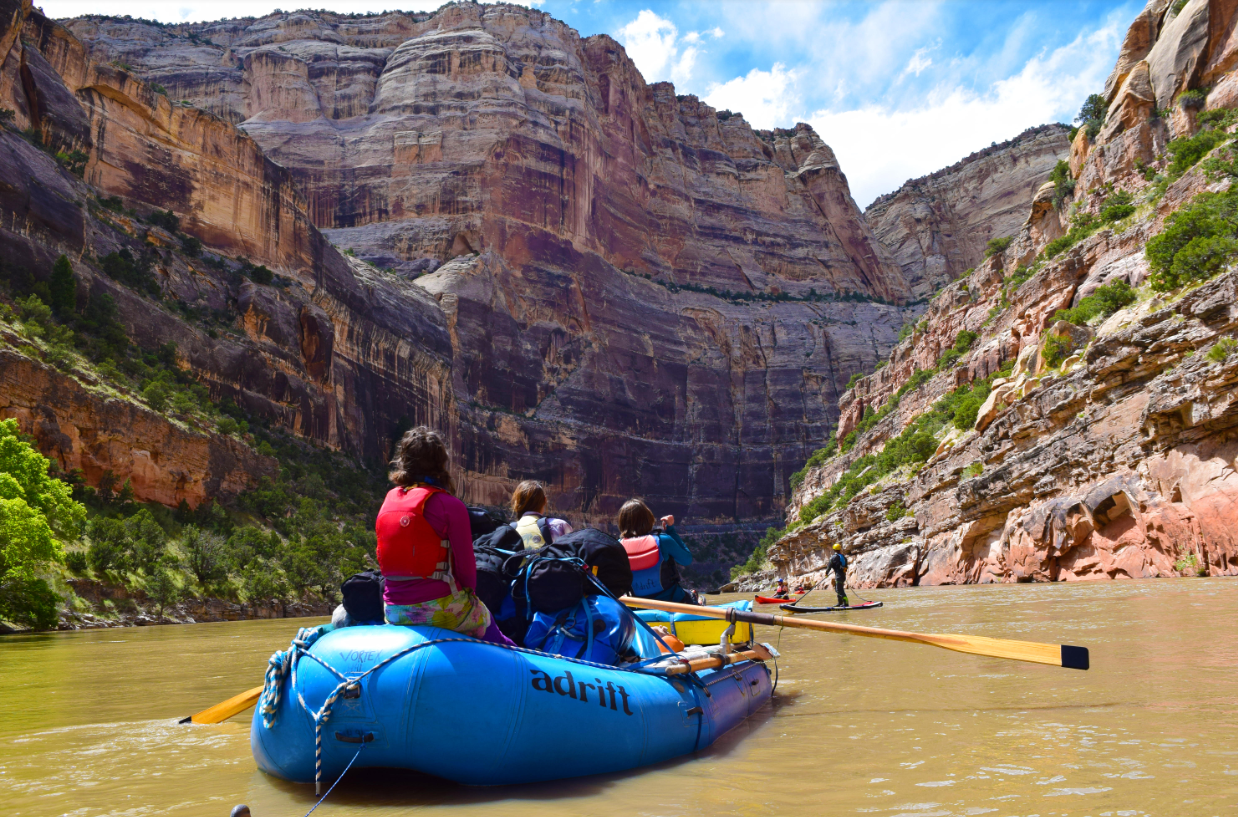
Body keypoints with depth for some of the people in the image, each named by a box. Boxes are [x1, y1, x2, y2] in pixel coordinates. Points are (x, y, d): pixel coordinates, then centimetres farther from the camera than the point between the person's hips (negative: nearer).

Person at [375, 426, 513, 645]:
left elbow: (382, 561, 12)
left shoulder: (388, 502, 5)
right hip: (439, 609, -6)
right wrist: (470, 594, 9)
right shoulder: (450, 506, -12)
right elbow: (465, 564, -8)